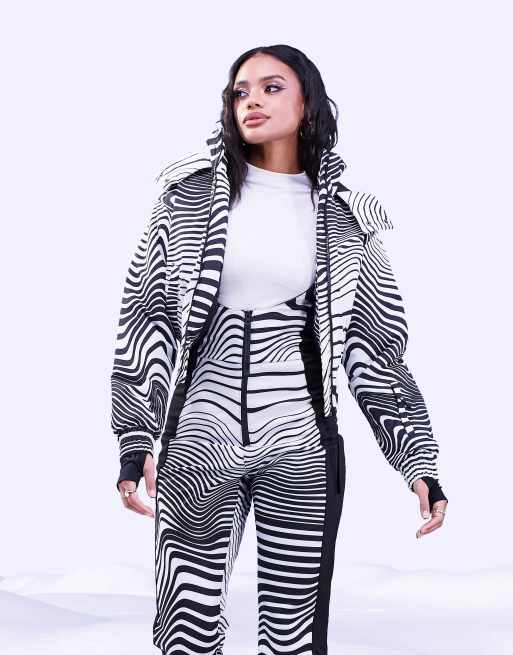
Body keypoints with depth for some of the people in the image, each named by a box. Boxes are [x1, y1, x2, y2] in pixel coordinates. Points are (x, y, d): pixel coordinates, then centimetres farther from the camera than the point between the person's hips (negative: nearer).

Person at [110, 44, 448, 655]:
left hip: (302, 444, 1)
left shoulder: (341, 213, 6)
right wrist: (135, 441, -4)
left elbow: (375, 343, 9)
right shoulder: (193, 190, 4)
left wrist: (419, 461, 5)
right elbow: (147, 313, 3)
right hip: (198, 440, 0)